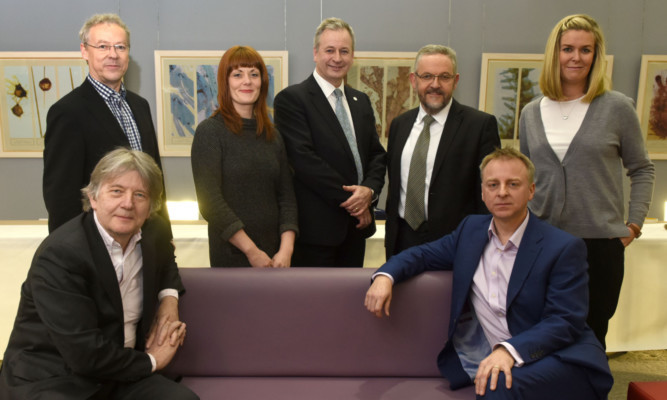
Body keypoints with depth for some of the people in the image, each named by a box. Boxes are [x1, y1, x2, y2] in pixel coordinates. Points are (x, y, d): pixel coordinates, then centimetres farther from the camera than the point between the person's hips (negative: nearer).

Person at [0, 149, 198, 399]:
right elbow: (85, 354, -24)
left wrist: (169, 299, 2)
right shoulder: (59, 254, -21)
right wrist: (150, 361, -10)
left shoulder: (154, 233, -1)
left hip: (122, 372, 5)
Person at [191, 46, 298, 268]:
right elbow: (210, 202, -13)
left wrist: (286, 249, -8)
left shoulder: (272, 135, 8)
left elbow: (286, 196, 5)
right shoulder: (209, 132, -7)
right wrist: (252, 251, -14)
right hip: (232, 255, -4)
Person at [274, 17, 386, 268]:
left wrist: (370, 190, -9)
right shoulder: (291, 99, -9)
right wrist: (350, 199, -14)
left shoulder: (360, 101, 14)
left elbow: (377, 153, 12)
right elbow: (304, 160, -18)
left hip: (356, 223, 7)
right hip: (317, 226, -7)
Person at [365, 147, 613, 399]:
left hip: (560, 358, -4)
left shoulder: (565, 248, -8)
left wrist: (510, 350, -30)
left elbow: (565, 321, -14)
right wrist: (385, 276, -5)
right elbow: (424, 254, 16)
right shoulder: (471, 228, 8)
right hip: (494, 361, 5)